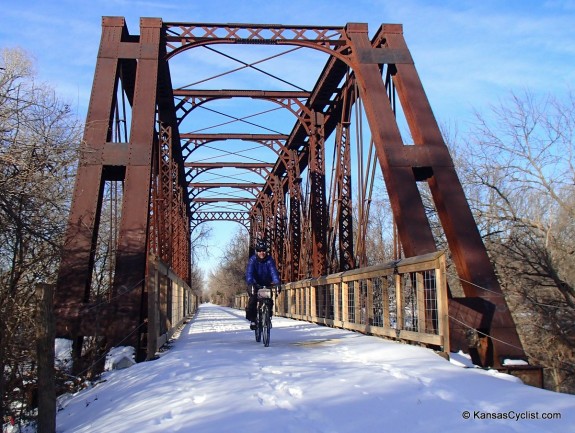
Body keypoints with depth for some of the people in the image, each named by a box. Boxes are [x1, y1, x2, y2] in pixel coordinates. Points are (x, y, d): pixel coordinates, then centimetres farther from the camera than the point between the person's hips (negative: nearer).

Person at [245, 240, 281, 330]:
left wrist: (277, 282, -46)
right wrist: (250, 283, -51)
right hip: (255, 283, -2)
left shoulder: (270, 260, -16)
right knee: (253, 298, -24)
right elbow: (249, 272, -33)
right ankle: (252, 319, -12)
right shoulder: (252, 260, -20)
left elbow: (273, 271, -28)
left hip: (267, 284, 2)